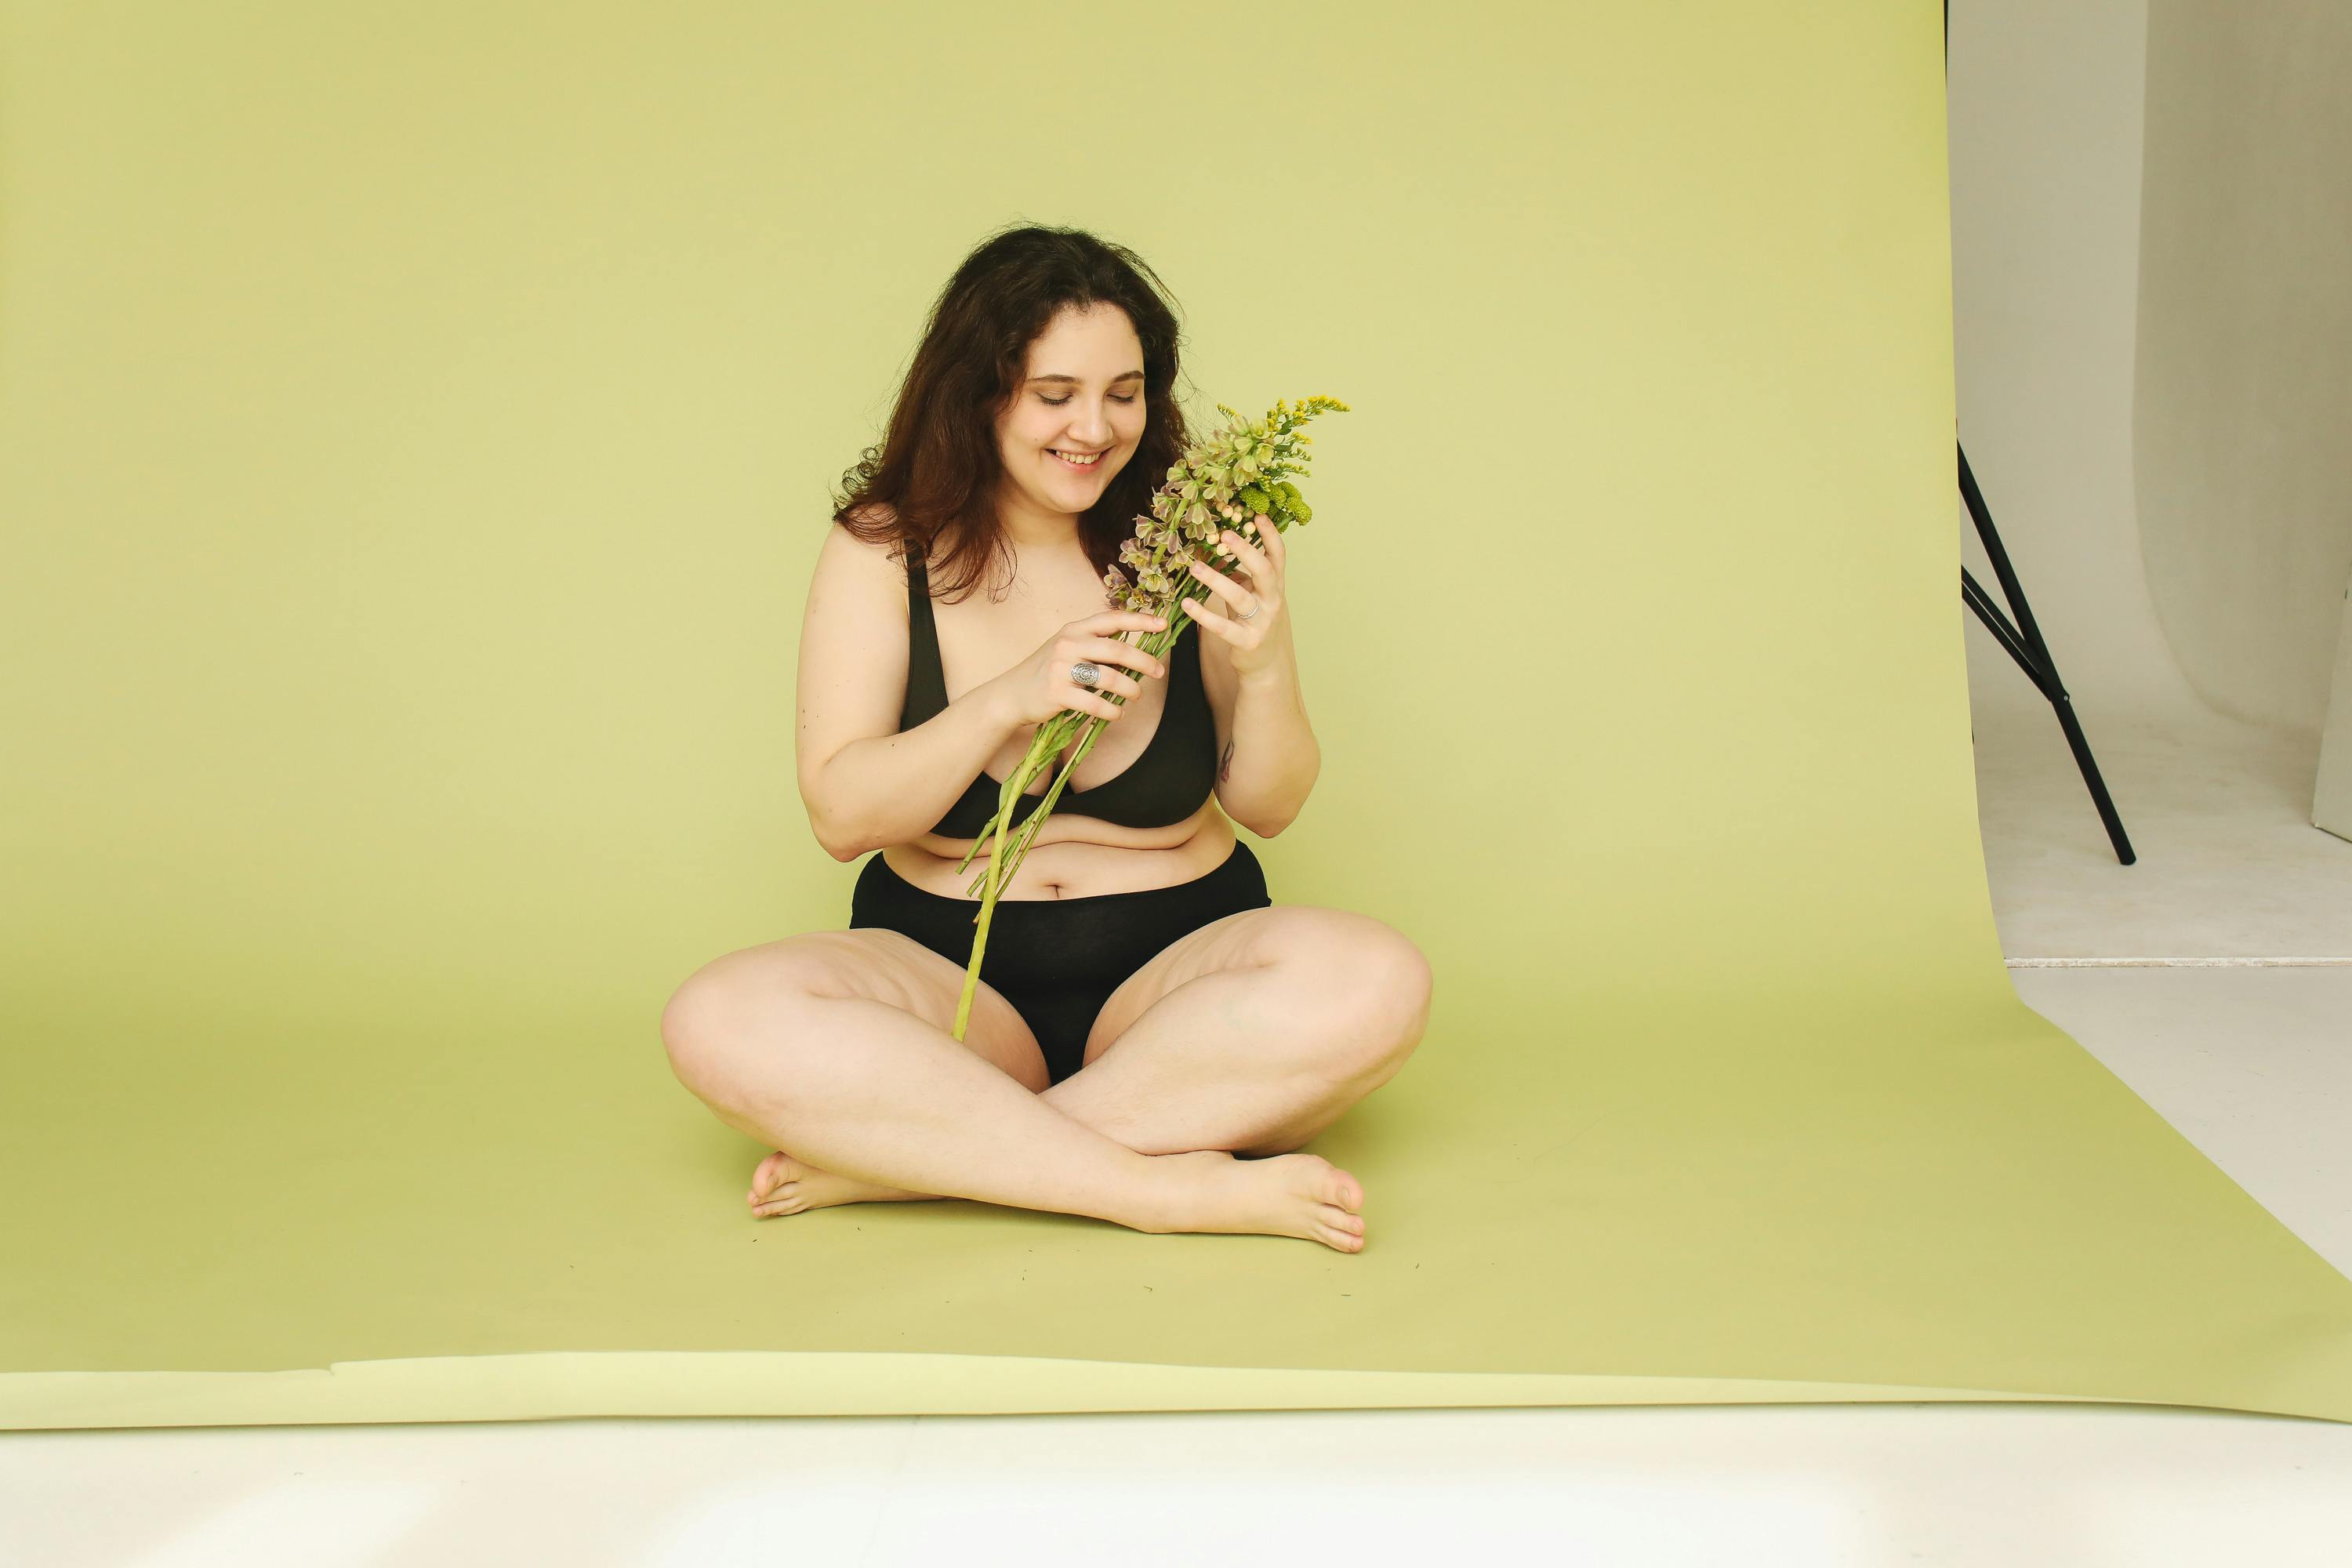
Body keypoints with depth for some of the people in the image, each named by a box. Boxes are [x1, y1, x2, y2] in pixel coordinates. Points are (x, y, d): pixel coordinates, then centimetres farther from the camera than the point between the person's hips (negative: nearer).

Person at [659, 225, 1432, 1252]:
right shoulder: (884, 552, -2)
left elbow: (1268, 808, 2)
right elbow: (840, 817, -9)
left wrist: (1263, 667, -18)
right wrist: (1008, 700, -23)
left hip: (1170, 973, 1)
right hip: (944, 968, 0)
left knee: (1376, 984, -30)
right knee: (720, 1023, -30)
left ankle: (898, 1154, -26)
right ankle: (1171, 1185, -30)